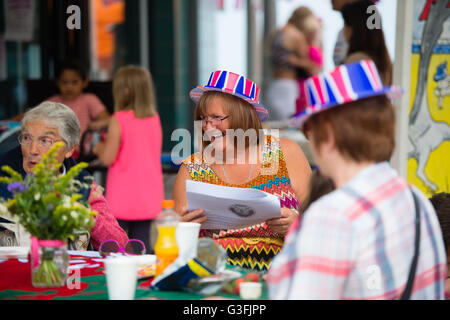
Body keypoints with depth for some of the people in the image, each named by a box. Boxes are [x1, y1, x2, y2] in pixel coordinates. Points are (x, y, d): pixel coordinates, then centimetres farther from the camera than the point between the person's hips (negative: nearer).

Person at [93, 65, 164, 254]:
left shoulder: (118, 120, -13)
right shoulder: (155, 119, 4)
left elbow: (107, 158, -15)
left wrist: (99, 148, 7)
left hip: (122, 196, -5)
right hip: (149, 195, 5)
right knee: (141, 242, 9)